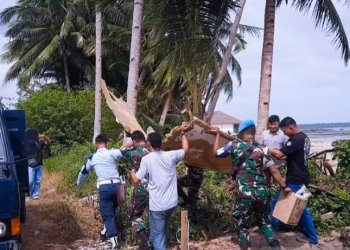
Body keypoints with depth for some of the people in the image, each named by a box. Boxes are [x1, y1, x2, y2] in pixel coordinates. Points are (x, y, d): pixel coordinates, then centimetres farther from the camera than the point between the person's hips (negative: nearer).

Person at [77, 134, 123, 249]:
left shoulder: (92, 157, 10)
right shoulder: (112, 153, 1)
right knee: (112, 209, 23)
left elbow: (84, 171, 25)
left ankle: (113, 240, -9)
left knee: (107, 214, 4)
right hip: (116, 185, 1)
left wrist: (79, 183, 42)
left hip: (104, 187, -1)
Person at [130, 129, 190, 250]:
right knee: (162, 231, 28)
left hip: (157, 206, -5)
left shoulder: (147, 159, -12)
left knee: (157, 236, 2)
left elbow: (137, 181, -10)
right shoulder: (170, 155, -2)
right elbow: (186, 149, 16)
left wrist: (132, 172, 12)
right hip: (172, 203, 5)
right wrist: (183, 134, 29)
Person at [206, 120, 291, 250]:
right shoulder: (262, 149, 8)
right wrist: (284, 187, 11)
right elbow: (274, 170, 4)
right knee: (264, 221, 23)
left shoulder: (234, 145, -1)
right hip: (262, 192, 4)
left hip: (245, 193, -4)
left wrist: (217, 134, 20)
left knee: (242, 225, 13)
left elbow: (217, 152, 10)